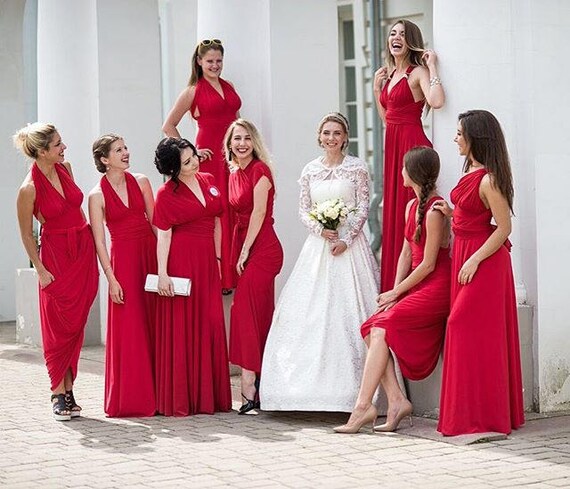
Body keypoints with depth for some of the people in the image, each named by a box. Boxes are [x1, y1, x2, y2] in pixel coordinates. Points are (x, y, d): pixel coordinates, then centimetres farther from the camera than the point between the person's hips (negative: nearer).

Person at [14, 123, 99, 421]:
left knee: (76, 325, 6)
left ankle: (67, 389, 13)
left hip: (84, 250, 6)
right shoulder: (30, 188, -15)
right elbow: (26, 234, -6)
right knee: (60, 328, -4)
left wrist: (89, 243, 16)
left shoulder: (65, 168, 3)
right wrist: (40, 270, -8)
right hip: (56, 254, -6)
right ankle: (58, 393, 4)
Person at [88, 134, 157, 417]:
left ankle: (156, 393, 10)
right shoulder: (98, 196, -2)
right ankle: (131, 397, 5)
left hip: (150, 254, 3)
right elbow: (99, 242, -4)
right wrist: (111, 278, -11)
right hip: (123, 259, -3)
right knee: (129, 328, -3)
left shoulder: (141, 182, 7)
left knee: (155, 324, 3)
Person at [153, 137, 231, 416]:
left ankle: (207, 395, 13)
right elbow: (163, 236, -8)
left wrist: (217, 258, 14)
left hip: (206, 260, 5)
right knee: (181, 327, -3)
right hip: (181, 260, -5)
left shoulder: (209, 182, 11)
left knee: (210, 325, 4)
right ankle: (179, 400, 2)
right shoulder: (166, 194, -5)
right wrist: (162, 273, -15)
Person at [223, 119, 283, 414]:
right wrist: (235, 253, 11)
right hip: (242, 247, 8)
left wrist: (245, 251, -13)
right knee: (260, 316, 8)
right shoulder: (234, 175, 15)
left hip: (261, 248, -8)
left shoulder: (260, 170, -9)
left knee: (245, 310, -16)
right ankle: (264, 386, 11)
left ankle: (249, 386, -20)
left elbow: (258, 213, -13)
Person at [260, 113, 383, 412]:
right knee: (311, 310, -2)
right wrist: (320, 229, -9)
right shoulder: (310, 170, 10)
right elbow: (303, 210, 9)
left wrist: (346, 239, -13)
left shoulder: (356, 168, 1)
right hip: (317, 246, 3)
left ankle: (346, 383, -4)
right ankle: (312, 379, 1)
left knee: (347, 308, -7)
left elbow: (363, 208, -2)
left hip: (349, 244, -3)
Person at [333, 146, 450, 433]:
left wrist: (396, 292, -9)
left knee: (382, 327, -20)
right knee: (371, 329, -7)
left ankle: (363, 406, -20)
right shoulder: (412, 207, 13)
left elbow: (428, 264, -15)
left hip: (435, 288, -9)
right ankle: (396, 401, -9)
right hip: (417, 288, 9)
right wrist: (394, 291, 0)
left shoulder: (434, 212, -16)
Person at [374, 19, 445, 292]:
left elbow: (436, 102, -26)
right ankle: (394, 287, 12)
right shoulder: (390, 75, 17)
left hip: (413, 145, -9)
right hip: (392, 146, 9)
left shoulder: (418, 72, -7)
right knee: (393, 213, 8)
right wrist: (377, 88, 17)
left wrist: (432, 67, -17)